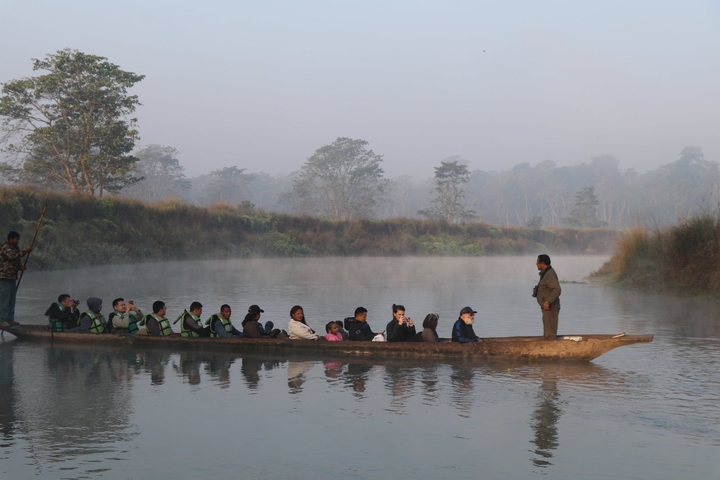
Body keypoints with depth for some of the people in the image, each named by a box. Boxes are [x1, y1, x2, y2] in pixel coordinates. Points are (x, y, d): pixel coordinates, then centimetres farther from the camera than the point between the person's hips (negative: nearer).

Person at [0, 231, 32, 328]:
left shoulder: (15, 248, 18)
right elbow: (12, 256, -27)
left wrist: (21, 267, 5)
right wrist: (25, 251, -25)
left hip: (12, 277, 9)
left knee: (12, 299, 11)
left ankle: (10, 319, 17)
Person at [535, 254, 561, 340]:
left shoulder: (550, 274, -16)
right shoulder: (546, 273, 16)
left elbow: (557, 290, -27)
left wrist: (547, 302, -30)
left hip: (550, 308, -11)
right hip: (547, 308, 11)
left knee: (550, 333, -11)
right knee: (547, 333, 16)